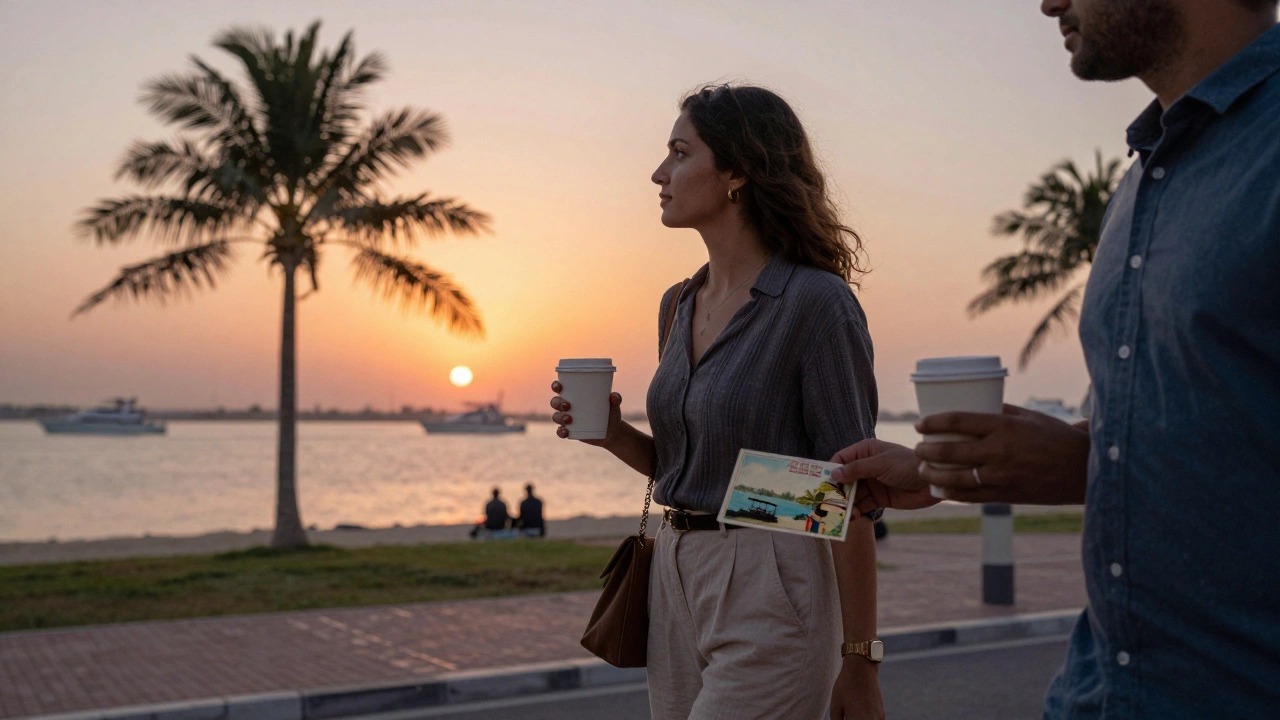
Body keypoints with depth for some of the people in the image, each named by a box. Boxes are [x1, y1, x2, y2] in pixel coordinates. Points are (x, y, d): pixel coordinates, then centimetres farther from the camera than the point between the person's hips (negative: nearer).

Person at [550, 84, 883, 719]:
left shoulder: (815, 302, -13)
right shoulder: (679, 305, 10)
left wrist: (858, 665, -11)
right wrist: (614, 434, 0)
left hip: (768, 597, -7)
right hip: (676, 580, 8)